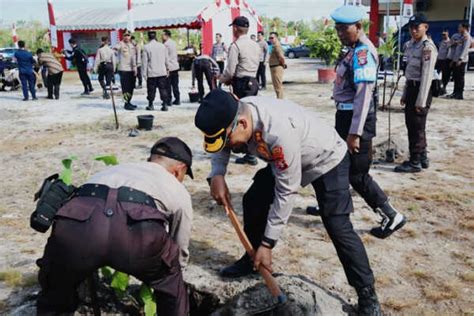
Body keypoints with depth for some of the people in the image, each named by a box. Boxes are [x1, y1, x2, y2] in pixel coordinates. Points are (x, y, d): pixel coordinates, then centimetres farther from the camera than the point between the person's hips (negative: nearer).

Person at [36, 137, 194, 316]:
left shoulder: (112, 170, 43)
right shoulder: (179, 191, 32)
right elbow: (181, 252, 44)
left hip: (73, 225, 3)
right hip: (135, 230, -3)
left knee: (53, 301, 32)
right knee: (170, 284, 30)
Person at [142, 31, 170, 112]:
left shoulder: (146, 47, -7)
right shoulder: (162, 46, 2)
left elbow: (145, 62, -5)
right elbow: (166, 59, 8)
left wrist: (144, 74, -1)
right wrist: (167, 68, 20)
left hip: (151, 73, -2)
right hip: (162, 72, 2)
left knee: (151, 90, 7)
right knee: (163, 88, 6)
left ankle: (151, 105, 16)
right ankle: (165, 105, 2)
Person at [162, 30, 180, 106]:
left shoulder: (166, 44, -13)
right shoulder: (174, 43, 11)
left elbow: (165, 57, -15)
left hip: (169, 68, -8)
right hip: (175, 66, 8)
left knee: (168, 85, -2)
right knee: (175, 85, 10)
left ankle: (168, 101, 0)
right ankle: (177, 100, 13)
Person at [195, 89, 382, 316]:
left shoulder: (279, 131, -42)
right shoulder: (235, 113, -21)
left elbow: (286, 191, -33)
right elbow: (220, 146, 2)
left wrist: (267, 243, -27)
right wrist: (216, 175, -19)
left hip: (327, 160, -7)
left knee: (337, 227, -13)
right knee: (253, 201, 3)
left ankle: (367, 295, 1)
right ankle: (252, 258, 25)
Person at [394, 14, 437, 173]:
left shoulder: (428, 47, -16)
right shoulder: (411, 45, 12)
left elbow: (427, 75, -19)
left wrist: (421, 101, -21)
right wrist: (405, 94, 18)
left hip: (420, 89, -9)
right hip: (411, 88, 9)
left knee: (416, 127, -1)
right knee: (411, 124, 16)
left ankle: (415, 162, 9)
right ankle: (422, 158, 30)